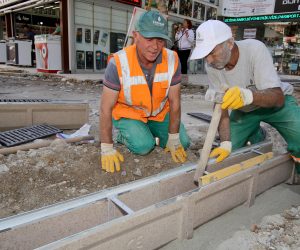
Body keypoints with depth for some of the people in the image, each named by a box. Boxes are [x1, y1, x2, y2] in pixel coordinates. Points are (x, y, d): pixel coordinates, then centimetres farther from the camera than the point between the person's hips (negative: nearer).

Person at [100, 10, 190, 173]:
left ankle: (150, 132, 23)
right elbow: (106, 108, -24)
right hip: (127, 113, -3)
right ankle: (122, 135, 8)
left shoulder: (172, 60, -20)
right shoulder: (118, 63, -29)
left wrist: (173, 139, -8)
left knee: (182, 143, -2)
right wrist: (107, 148, -23)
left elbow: (174, 101, -12)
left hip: (159, 113, 4)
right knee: (143, 146, -25)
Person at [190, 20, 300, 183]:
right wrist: (225, 143, -27)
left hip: (275, 103, -3)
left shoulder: (255, 49, -32)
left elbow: (278, 98, -37)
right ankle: (256, 135, 22)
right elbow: (221, 105, -16)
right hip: (244, 109, 4)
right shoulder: (211, 66, -21)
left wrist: (248, 95, -58)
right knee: (229, 152, -8)